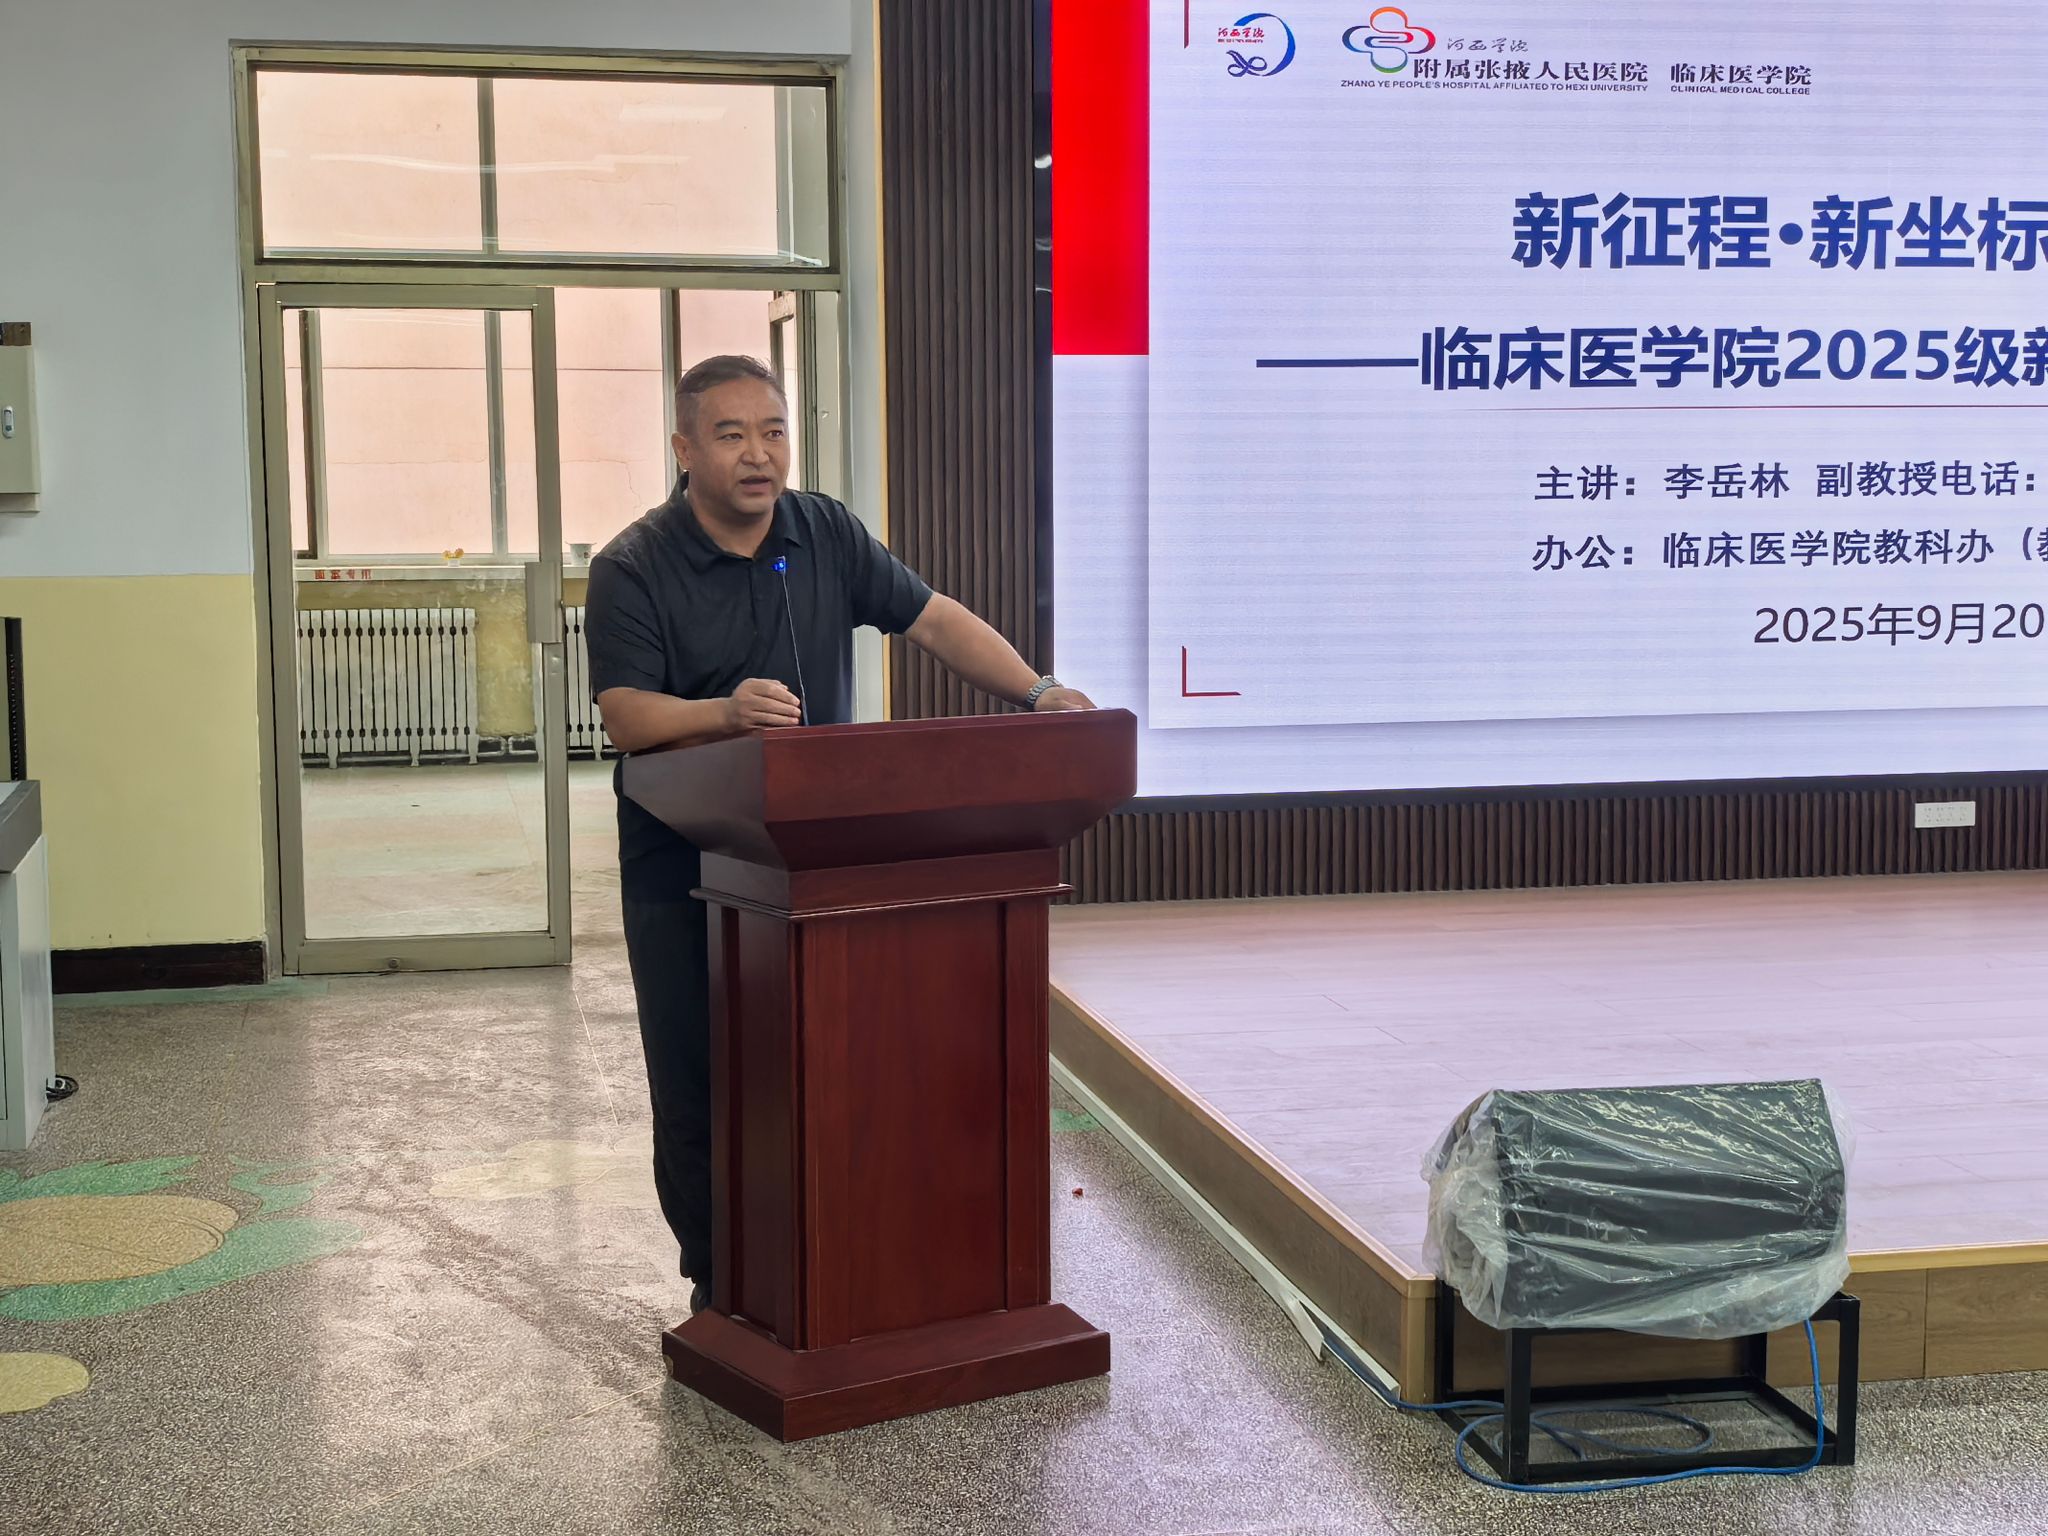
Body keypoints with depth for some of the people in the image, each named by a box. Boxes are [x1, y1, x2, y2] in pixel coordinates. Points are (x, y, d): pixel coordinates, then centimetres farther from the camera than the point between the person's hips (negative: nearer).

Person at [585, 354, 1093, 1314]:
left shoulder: (827, 535, 5)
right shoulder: (631, 571, -8)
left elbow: (932, 620, 7)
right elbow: (627, 716, -18)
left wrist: (1036, 692, -6)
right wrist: (726, 711, -37)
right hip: (682, 871, -3)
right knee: (698, 1081, 3)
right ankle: (718, 1281, 17)